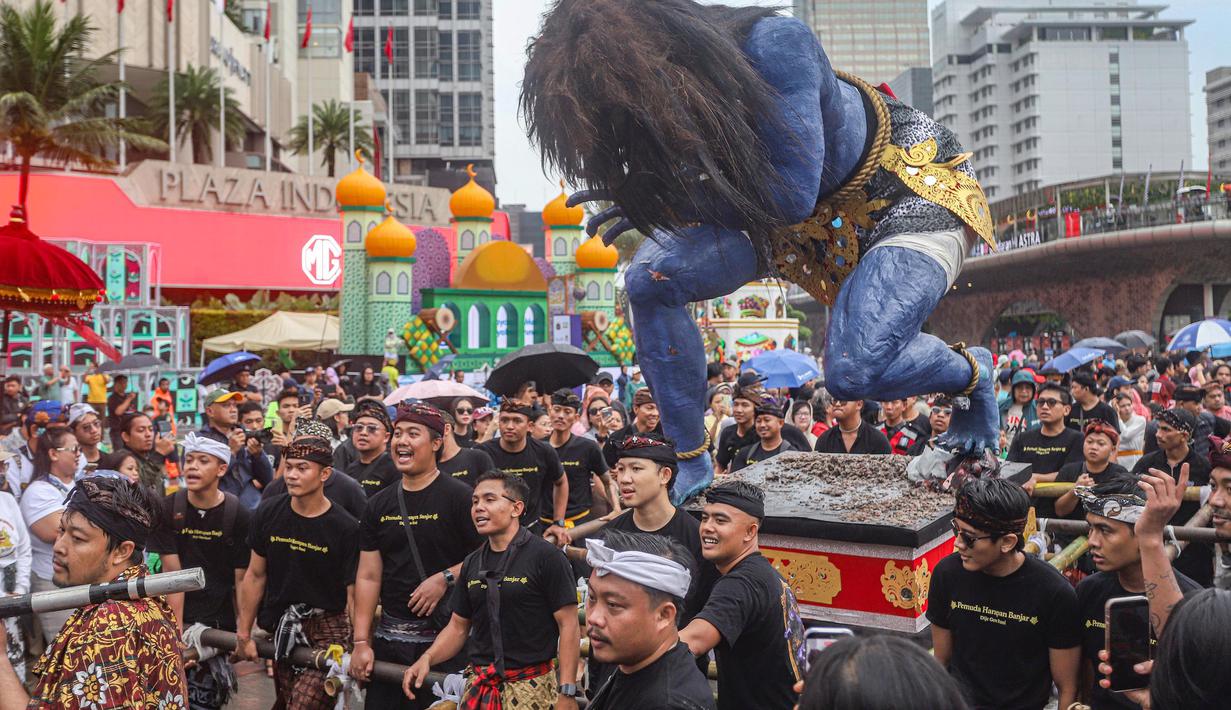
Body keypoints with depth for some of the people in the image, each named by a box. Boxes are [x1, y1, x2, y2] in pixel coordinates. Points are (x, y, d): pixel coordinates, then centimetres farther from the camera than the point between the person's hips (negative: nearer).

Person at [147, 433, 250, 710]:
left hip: (220, 623, -1)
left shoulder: (238, 515, -6)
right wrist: (177, 628, -13)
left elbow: (241, 580, -4)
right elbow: (173, 573, -7)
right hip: (180, 617, 1)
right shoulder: (169, 509, -4)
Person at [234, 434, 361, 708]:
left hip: (328, 631, -4)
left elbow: (354, 595, -11)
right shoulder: (268, 513, -1)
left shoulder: (346, 528, -12)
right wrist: (244, 634, 7)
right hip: (282, 628, 5)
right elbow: (255, 576, 7)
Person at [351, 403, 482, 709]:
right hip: (389, 636, 5)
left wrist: (445, 578, -17)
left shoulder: (459, 497, -6)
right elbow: (368, 576, 7)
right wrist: (361, 643, 2)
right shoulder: (379, 504, 8)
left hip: (445, 636, -4)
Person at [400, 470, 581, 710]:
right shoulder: (472, 563, 9)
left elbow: (568, 626, -12)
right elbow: (458, 626, 15)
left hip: (530, 688, -5)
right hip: (478, 686, 5)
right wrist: (427, 658, -3)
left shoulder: (545, 556, -9)